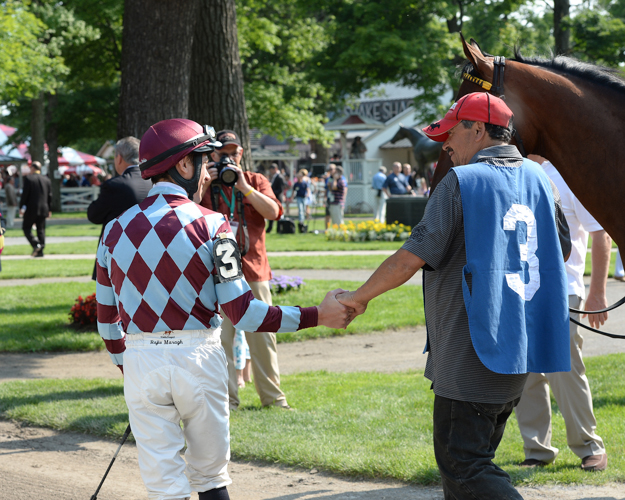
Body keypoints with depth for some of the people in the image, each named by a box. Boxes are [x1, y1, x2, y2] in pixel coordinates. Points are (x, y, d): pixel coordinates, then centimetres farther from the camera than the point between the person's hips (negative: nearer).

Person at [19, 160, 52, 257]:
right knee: (41, 229, 10)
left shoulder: (28, 178, -8)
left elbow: (25, 194, -11)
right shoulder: (46, 180, 6)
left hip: (31, 209, -5)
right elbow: (50, 195, 9)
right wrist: (48, 209, 17)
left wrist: (22, 206, -2)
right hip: (43, 209, 5)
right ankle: (40, 251, 7)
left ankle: (35, 244, -15)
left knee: (26, 228, 6)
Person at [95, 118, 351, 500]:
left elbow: (107, 317, 10)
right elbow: (242, 312, -11)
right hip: (198, 360, -2)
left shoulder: (115, 228, 5)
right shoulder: (210, 225, -6)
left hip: (140, 364, 2)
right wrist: (318, 316, -6)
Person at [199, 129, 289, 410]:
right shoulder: (203, 184, 8)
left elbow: (273, 212, -7)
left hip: (253, 270, 1)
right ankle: (227, 398, 2)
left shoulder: (256, 182, 10)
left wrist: (243, 186, -12)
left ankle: (272, 395, 13)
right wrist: (203, 185, -15)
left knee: (263, 334, 4)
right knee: (220, 337, -4)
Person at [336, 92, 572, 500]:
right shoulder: (539, 179, 10)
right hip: (523, 345, 8)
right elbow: (562, 250, 21)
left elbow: (412, 258, -14)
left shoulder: (461, 183, -11)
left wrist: (359, 297, 0)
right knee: (473, 459, 17)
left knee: (464, 467, -7)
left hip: (474, 356, -8)